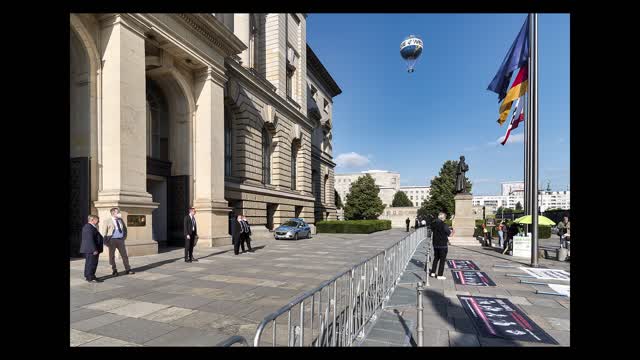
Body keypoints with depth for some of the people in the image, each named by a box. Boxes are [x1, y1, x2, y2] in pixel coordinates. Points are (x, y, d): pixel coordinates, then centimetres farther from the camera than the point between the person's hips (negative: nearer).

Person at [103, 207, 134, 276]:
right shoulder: (107, 221, -2)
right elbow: (105, 232, -4)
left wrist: (125, 236, 11)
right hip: (112, 240, -3)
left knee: (124, 255, 3)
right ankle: (114, 270, 16)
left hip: (120, 240, 4)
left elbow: (125, 228, 23)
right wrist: (106, 241, -9)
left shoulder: (120, 220, 11)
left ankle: (127, 269, 8)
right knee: (112, 256, 5)